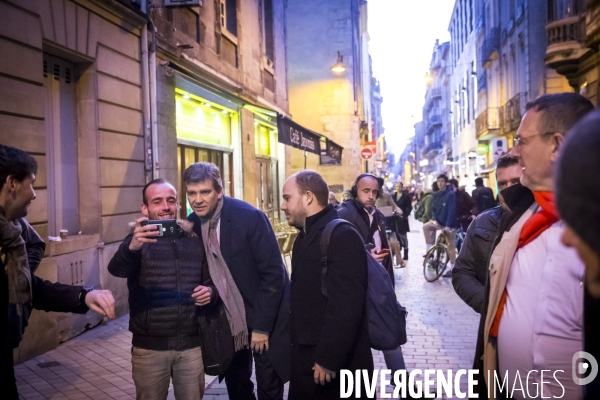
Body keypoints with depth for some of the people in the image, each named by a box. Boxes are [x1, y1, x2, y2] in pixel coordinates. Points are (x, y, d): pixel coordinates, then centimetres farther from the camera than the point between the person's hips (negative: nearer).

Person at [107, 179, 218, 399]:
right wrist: (132, 248, -46)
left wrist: (210, 292, -11)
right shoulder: (139, 240, -4)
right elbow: (117, 268, -25)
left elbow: (210, 281, 13)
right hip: (150, 346, -2)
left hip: (191, 344, 2)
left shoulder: (195, 240, 5)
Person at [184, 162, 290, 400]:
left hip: (264, 317, -5)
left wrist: (261, 326, -18)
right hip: (226, 319, 5)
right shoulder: (192, 224, -5)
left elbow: (273, 274, -20)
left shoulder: (250, 217, -22)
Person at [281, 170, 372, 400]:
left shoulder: (342, 237, -18)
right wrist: (296, 350, 12)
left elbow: (345, 307, -24)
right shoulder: (306, 236, 11)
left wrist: (328, 361, -22)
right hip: (306, 359, 8)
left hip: (338, 364, -8)